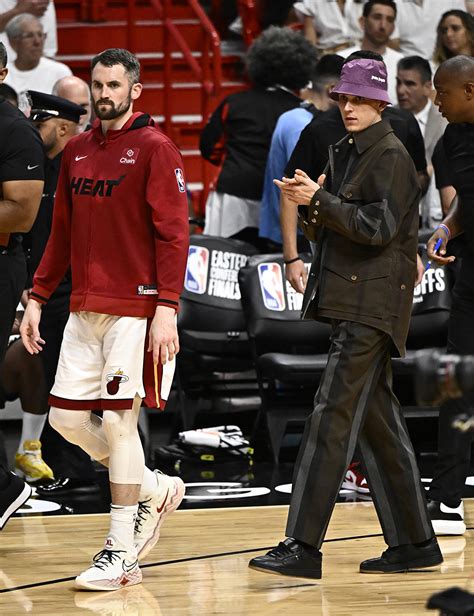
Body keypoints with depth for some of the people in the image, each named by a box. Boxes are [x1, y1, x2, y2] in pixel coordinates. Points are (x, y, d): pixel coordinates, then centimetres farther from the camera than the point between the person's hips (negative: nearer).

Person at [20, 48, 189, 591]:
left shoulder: (154, 148, -6)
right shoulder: (76, 150, 14)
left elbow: (173, 234, -11)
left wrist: (167, 308, -19)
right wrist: (37, 297, 14)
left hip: (136, 310, -7)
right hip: (85, 308, 7)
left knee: (118, 420, -6)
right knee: (66, 417, 4)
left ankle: (121, 553, 3)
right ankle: (154, 490, 26)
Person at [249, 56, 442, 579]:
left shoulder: (391, 157, -9)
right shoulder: (343, 154, 18)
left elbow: (378, 227, -18)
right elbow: (326, 230, 20)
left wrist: (318, 199, -18)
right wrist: (308, 206, 0)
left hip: (371, 306, -9)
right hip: (347, 303, 9)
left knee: (333, 416, -13)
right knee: (377, 422, 11)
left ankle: (303, 547, -16)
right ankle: (415, 543, 17)